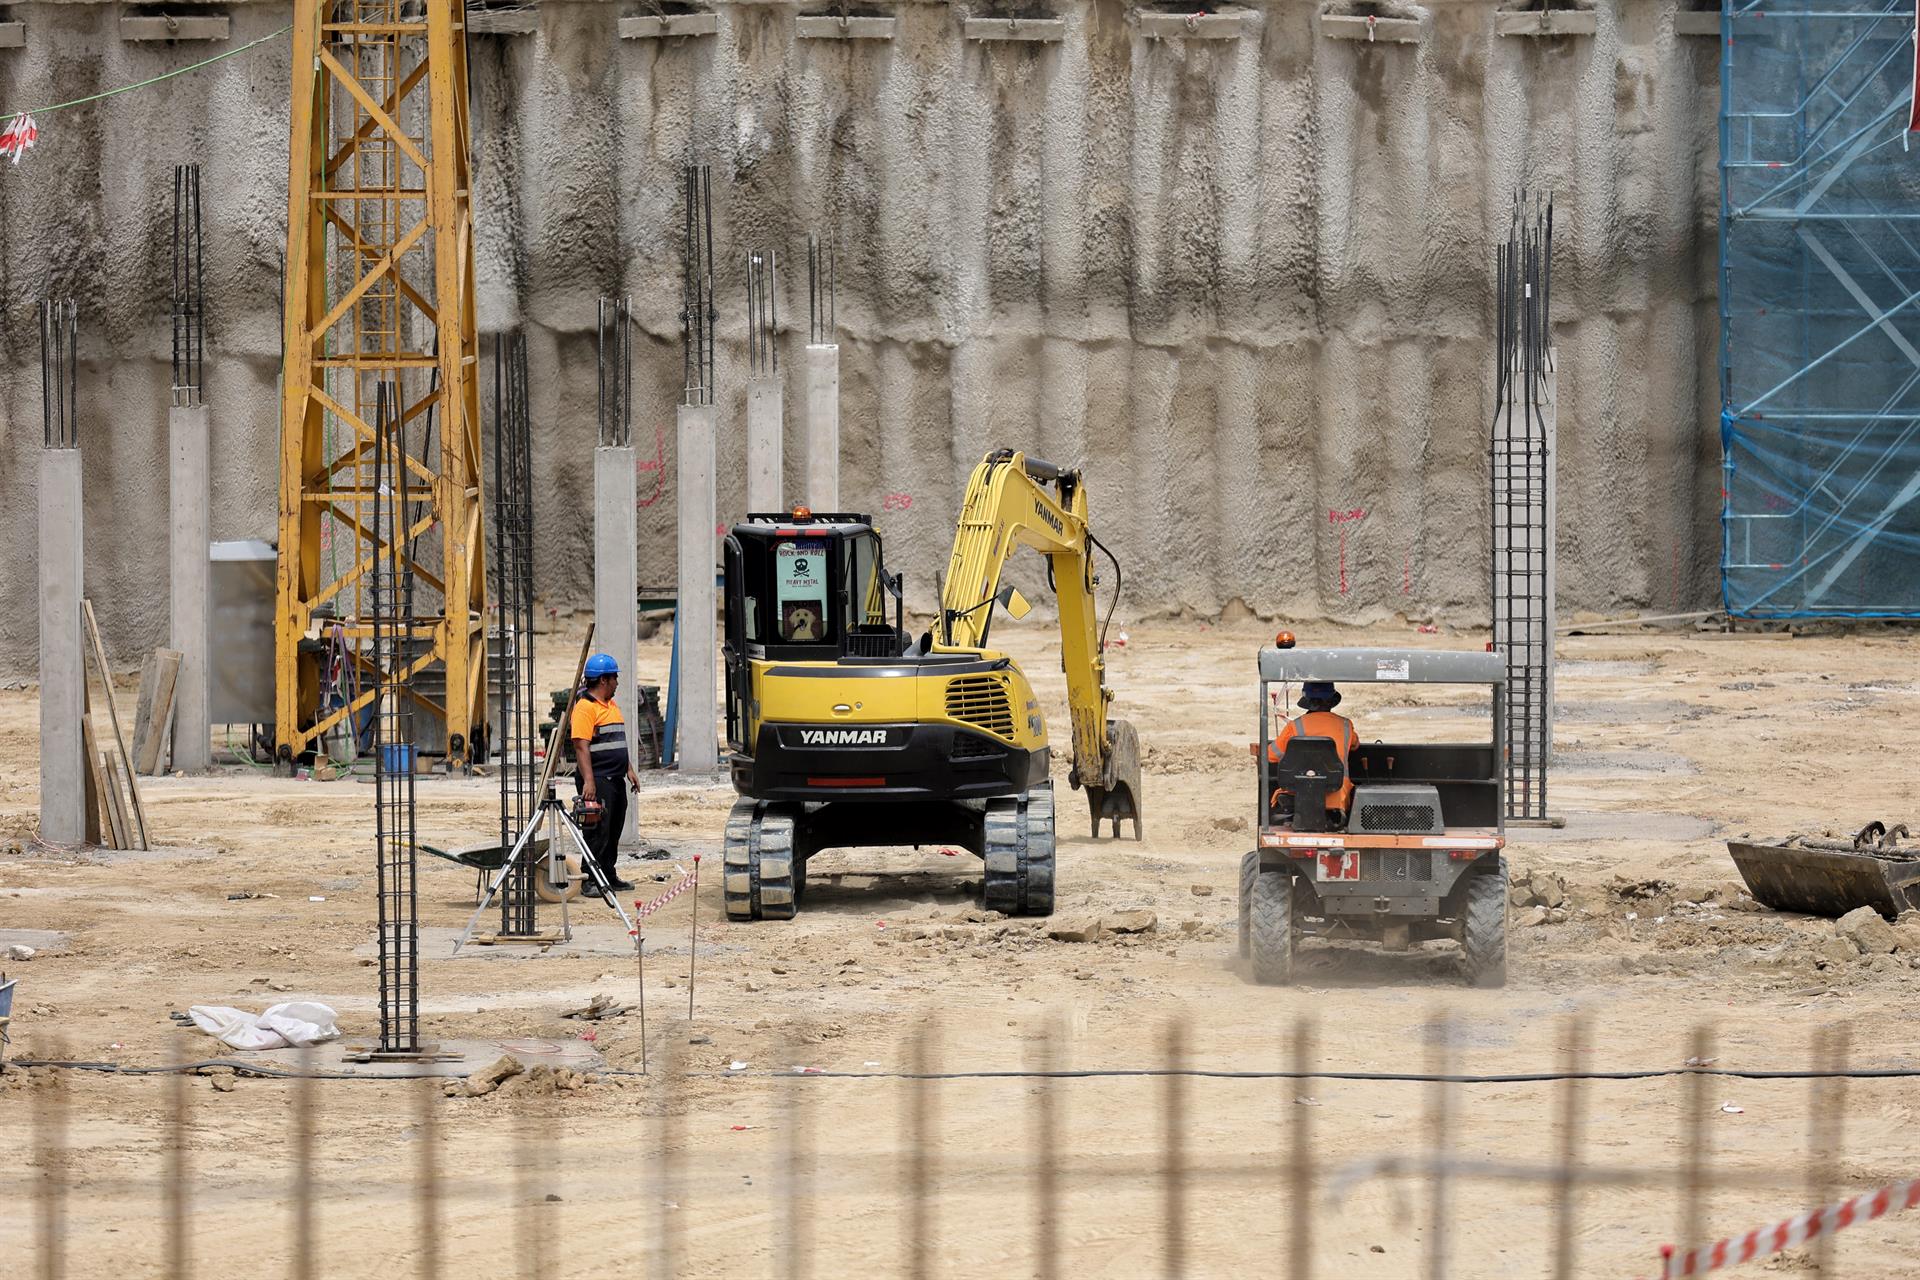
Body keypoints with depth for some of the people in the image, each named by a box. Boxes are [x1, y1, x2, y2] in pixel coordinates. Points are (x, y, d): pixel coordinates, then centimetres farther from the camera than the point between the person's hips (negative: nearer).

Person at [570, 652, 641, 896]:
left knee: (614, 830, 13)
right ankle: (590, 882, -9)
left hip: (615, 780, 9)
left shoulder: (612, 705, 18)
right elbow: (581, 746, -19)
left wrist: (629, 769, 21)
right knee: (597, 832, -10)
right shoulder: (585, 707, -13)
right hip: (598, 780, -9)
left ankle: (609, 877, 21)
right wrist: (588, 781, -25)